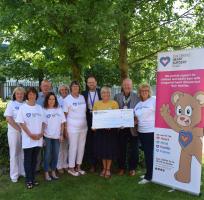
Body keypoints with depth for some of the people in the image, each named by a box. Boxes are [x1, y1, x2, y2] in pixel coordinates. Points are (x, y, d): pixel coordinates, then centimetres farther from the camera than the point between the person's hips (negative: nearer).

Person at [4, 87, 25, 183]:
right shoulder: (11, 104, -3)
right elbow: (8, 118, -10)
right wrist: (18, 128, -15)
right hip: (14, 132, -2)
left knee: (23, 152, 11)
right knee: (14, 153, 7)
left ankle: (23, 171, 25)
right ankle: (14, 175, 17)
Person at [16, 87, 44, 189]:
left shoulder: (39, 107, 8)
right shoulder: (23, 107, -3)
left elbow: (42, 122, 9)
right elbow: (21, 123, -7)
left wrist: (41, 133, -5)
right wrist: (30, 134, -13)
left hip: (38, 138, 3)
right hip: (27, 139, -3)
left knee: (34, 159, 12)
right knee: (28, 160, 4)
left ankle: (33, 178, 23)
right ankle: (28, 180, 14)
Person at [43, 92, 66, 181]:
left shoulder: (59, 109, 5)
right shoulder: (44, 110, -4)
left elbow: (62, 123, 6)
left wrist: (61, 134, 2)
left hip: (57, 136, 3)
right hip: (47, 136, -3)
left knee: (55, 154, 9)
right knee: (47, 155, 4)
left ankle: (53, 172, 23)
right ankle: (46, 173, 16)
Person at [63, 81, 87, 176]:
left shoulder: (82, 97, 7)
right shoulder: (67, 99, -5)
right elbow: (65, 114, -5)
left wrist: (86, 122, 9)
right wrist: (65, 128, -8)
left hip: (83, 126, 5)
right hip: (72, 127, -5)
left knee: (81, 147, 11)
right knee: (73, 147, 0)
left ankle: (78, 166, 25)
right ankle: (71, 168, 15)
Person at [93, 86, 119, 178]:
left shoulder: (114, 103, -2)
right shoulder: (97, 103, 7)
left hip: (111, 129, -2)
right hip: (100, 129, 3)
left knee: (110, 148, 3)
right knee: (101, 148, 8)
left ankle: (108, 169, 17)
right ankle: (104, 168, 25)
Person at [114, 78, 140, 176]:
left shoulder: (137, 97, -1)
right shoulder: (117, 97, 5)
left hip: (133, 127, -1)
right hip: (121, 127, 2)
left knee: (133, 149, 8)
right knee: (121, 148, 11)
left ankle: (132, 168, 25)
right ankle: (121, 167, 26)